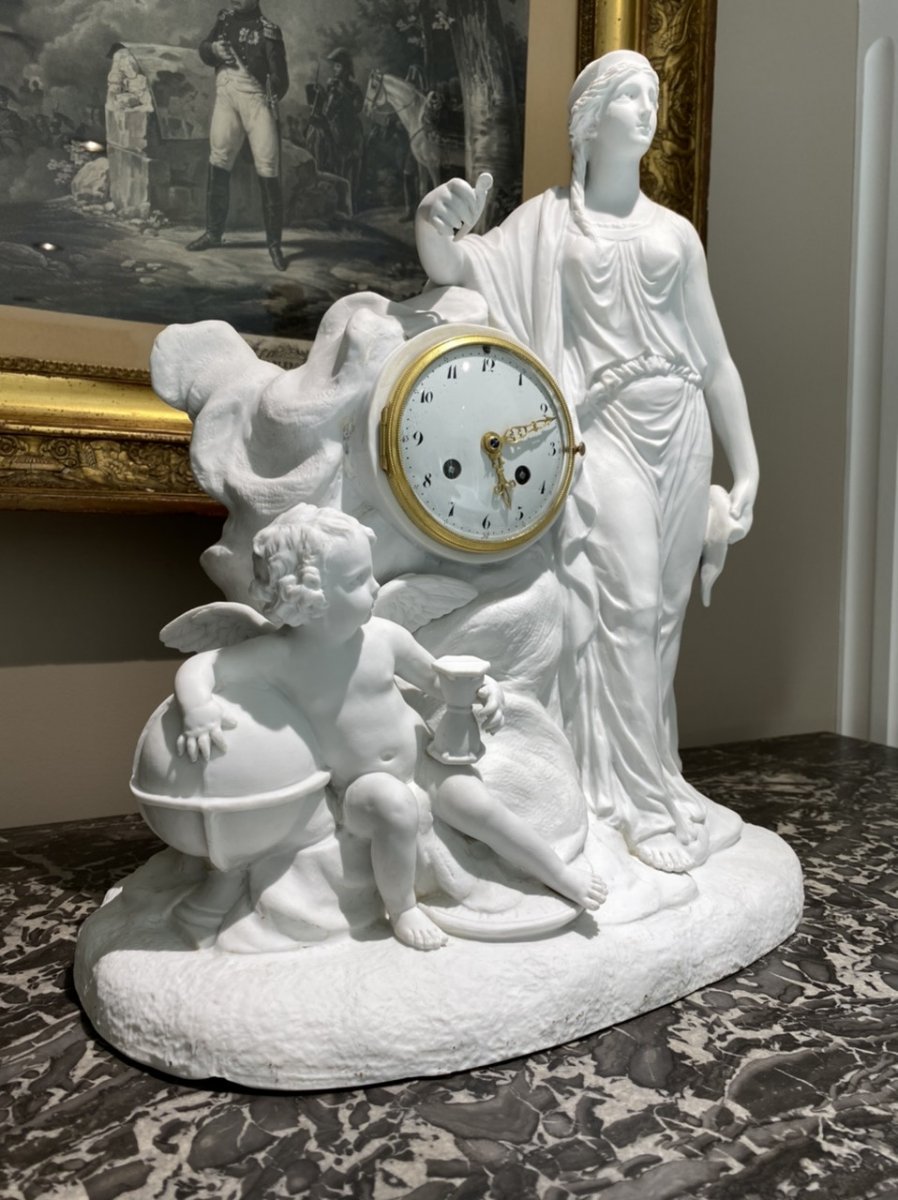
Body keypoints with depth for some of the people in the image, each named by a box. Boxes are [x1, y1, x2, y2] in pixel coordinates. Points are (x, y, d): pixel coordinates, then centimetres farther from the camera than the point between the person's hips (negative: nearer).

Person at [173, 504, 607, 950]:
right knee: (392, 804, -33)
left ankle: (561, 874, 10)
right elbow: (199, 666, -17)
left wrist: (482, 688, -12)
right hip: (361, 787, -3)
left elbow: (437, 676, 6)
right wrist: (198, 708, -37)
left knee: (474, 803, -12)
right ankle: (401, 908, -9)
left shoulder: (383, 636, -9)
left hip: (421, 760, 3)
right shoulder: (279, 656, -17)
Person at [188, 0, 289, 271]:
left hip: (256, 100, -5)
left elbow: (280, 77, -6)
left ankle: (274, 243, -4)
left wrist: (275, 94, -23)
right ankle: (213, 232, 17)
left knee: (268, 173, -9)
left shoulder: (267, 29, -2)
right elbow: (204, 52, 16)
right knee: (218, 167, 6)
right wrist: (213, 48, -4)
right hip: (226, 99, 5)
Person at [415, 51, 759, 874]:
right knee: (627, 604, -14)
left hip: (680, 429, 4)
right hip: (604, 428, -3)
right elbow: (456, 270, -1)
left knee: (663, 613, 4)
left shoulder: (676, 231, 17)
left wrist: (746, 466, 10)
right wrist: (435, 220, -24)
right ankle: (639, 801, -4)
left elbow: (715, 357, 15)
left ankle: (656, 781, 17)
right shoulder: (547, 219, 10)